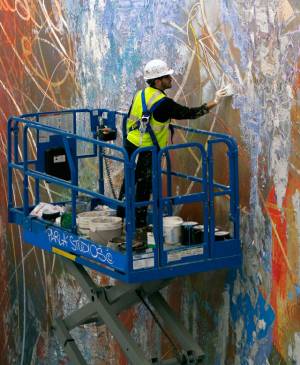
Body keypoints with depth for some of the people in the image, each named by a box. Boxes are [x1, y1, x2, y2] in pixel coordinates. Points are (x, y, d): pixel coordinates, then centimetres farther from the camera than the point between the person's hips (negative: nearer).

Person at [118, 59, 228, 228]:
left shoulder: (141, 94, 7)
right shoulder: (163, 103, -18)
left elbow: (130, 118, 15)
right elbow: (188, 113, -13)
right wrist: (214, 103, -6)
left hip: (131, 144, 8)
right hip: (145, 152, -8)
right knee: (143, 189, 1)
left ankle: (120, 217, 28)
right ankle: (139, 225, 8)